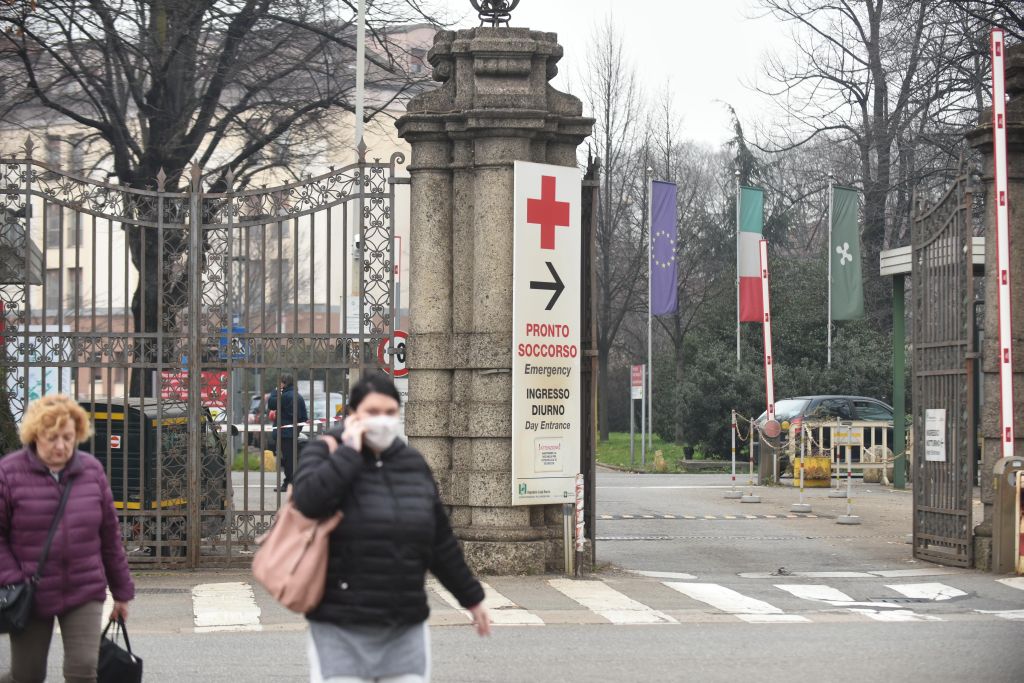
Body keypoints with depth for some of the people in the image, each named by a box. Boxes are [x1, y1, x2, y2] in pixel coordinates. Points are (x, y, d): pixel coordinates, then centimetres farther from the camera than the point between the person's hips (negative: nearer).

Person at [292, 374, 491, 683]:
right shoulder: (326, 452, -1)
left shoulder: (413, 463, 10)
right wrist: (349, 451, -15)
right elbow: (309, 500, -23)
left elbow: (441, 541, 18)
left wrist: (471, 597, 21)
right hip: (340, 629, -4)